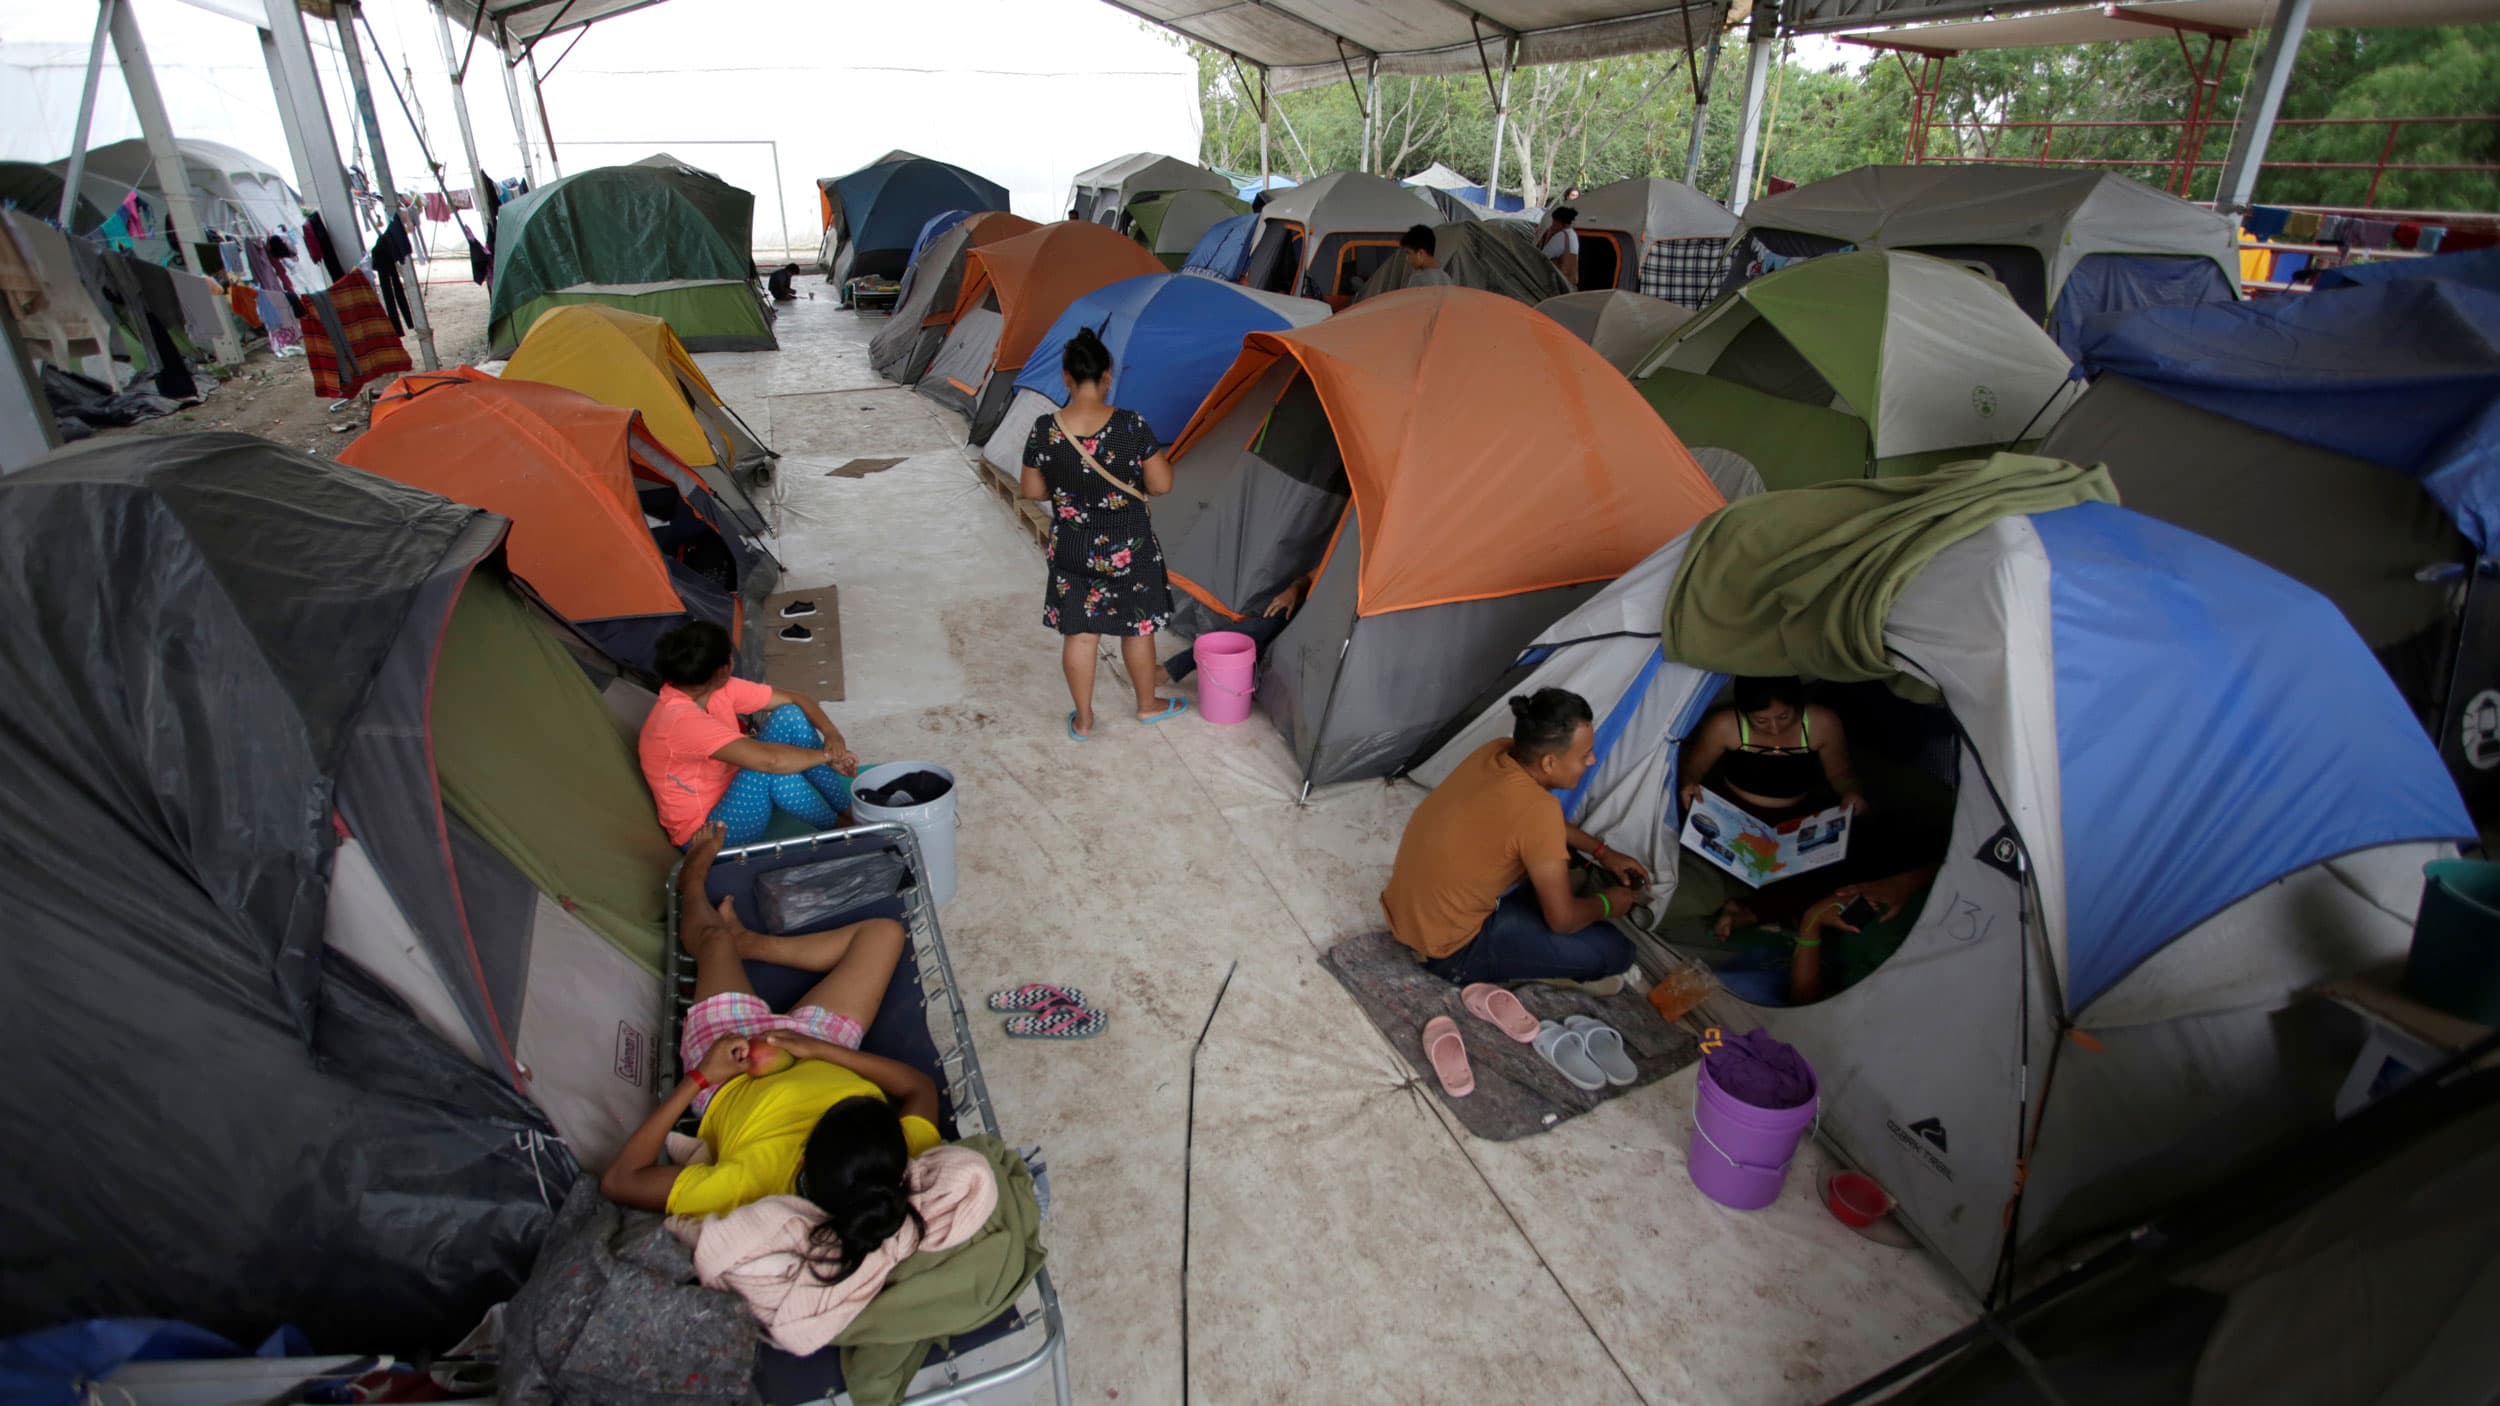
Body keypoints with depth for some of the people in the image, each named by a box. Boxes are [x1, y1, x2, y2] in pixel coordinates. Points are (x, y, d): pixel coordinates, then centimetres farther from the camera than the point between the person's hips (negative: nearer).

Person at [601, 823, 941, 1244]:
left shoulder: (757, 1181, -47)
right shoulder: (908, 1159, -41)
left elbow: (617, 1180, -37)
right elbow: (922, 1086, -21)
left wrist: (698, 1079, -34)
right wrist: (825, 1050, -30)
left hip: (728, 1080, -1)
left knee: (715, 936, 13)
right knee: (883, 933, 6)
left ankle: (692, 886, 50)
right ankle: (747, 943, 27)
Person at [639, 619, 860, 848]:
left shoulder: (719, 688, -7)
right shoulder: (680, 720, -32)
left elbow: (795, 700, -2)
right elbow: (768, 760, -40)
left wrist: (831, 734, -20)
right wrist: (827, 754, -25)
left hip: (734, 793, 8)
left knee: (789, 717, -12)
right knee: (772, 771, -35)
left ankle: (849, 810, -2)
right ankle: (839, 827, -7)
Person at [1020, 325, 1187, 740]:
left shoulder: (1044, 430, -12)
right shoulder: (1132, 425, -19)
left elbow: (1032, 491, -2)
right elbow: (1161, 485, -14)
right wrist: (1158, 460, 7)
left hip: (1071, 550, 2)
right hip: (1129, 548, -1)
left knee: (1078, 632, 15)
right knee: (1137, 627, 19)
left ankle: (1083, 720, 27)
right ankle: (1148, 704, 38)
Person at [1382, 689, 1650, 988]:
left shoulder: (1497, 751, -4)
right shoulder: (1536, 808, -27)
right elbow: (1562, 919, -17)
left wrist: (1602, 852, 16)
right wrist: (1606, 904, 2)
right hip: (1448, 949, -9)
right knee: (1614, 951, -7)